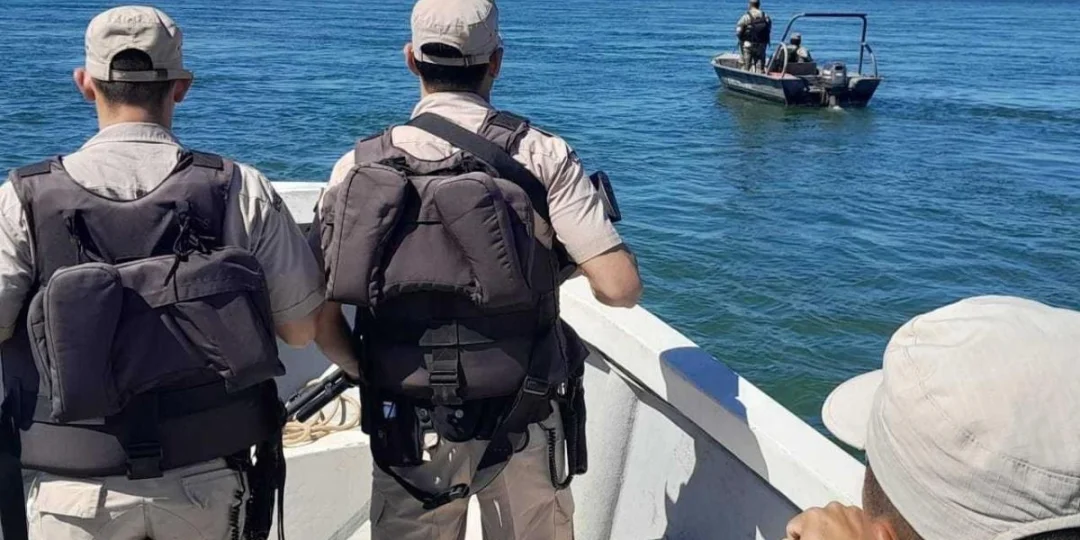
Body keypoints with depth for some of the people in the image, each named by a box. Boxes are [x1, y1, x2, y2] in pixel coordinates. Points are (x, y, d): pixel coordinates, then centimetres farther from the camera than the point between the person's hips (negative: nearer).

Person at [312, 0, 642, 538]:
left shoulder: (358, 166, -3)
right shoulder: (541, 154, -9)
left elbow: (319, 318, -4)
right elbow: (621, 288, -15)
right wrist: (570, 259, 7)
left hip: (406, 430, 2)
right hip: (522, 429, -1)